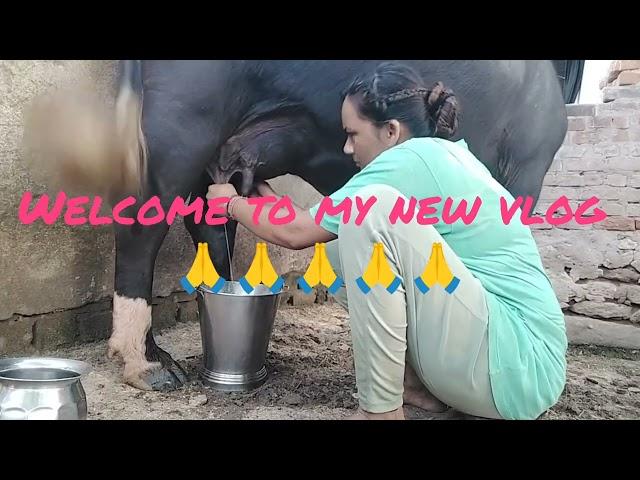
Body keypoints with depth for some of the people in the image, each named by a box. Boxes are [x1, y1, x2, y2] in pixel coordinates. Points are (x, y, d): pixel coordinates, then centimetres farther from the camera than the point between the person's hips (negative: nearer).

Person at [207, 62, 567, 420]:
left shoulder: (413, 160, -15)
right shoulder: (441, 154, 12)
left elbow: (296, 233, -8)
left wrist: (232, 202, 9)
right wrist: (267, 196, 21)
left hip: (521, 367, -9)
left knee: (371, 212, -23)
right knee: (337, 248, 7)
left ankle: (381, 411, -15)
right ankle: (419, 385, 6)